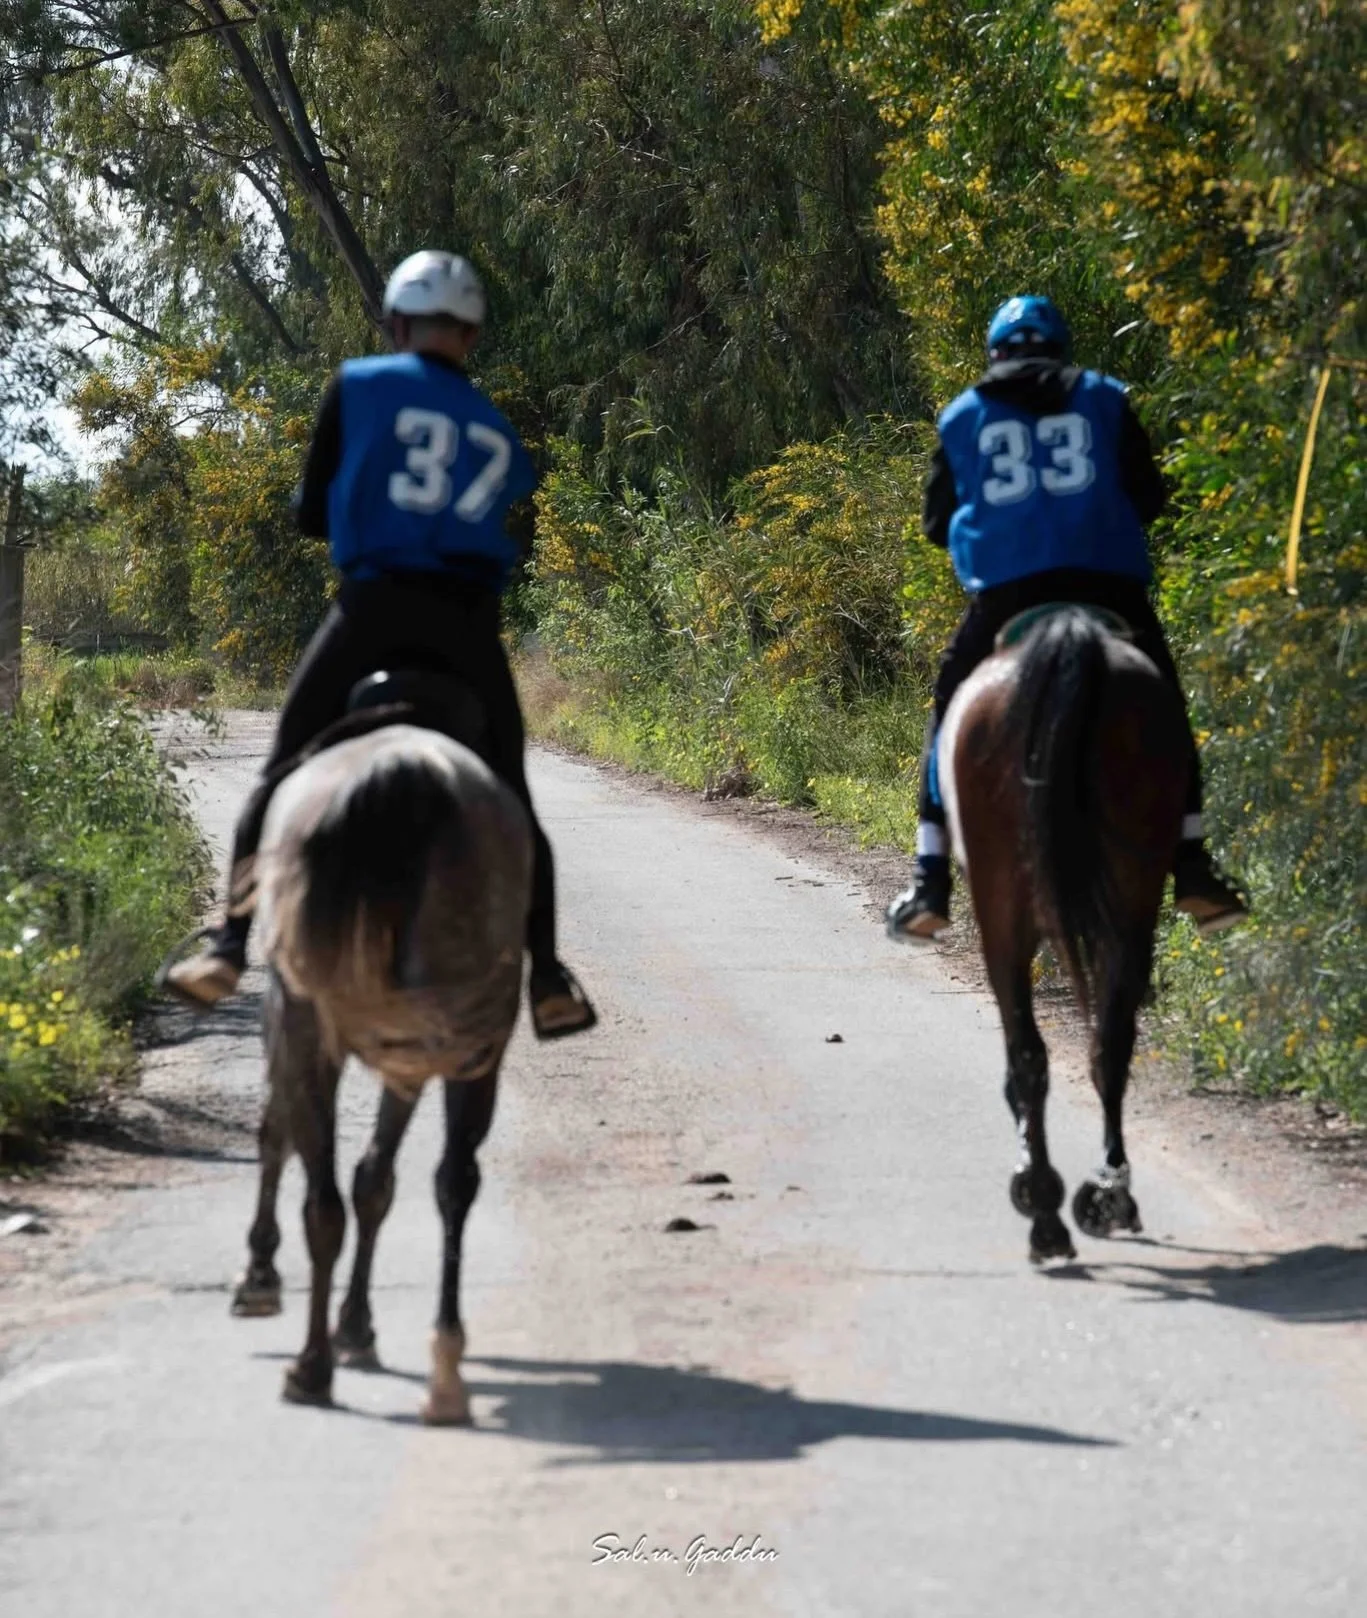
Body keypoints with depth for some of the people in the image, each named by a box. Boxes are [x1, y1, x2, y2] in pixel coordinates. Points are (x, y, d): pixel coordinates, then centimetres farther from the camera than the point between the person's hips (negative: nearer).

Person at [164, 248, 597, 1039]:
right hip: (468, 619, 2)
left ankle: (229, 949, -9)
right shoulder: (501, 432, 19)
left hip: (376, 604, -2)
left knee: (286, 775, 4)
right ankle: (548, 982, 6)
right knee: (509, 802, 12)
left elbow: (311, 511, 10)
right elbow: (518, 535, 14)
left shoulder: (358, 388, 8)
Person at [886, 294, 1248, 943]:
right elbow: (1149, 496, 11)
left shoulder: (961, 416, 14)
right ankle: (1193, 876, 5)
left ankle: (929, 889, 4)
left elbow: (937, 522, 16)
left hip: (1004, 591, 0)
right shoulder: (1104, 399, 13)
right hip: (1106, 585, 0)